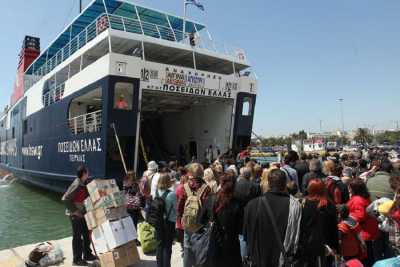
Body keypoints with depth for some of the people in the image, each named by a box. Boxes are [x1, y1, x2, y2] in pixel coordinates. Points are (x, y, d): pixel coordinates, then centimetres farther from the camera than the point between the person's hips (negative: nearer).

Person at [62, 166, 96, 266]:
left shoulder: (83, 184, 4)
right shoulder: (77, 185, -23)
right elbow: (65, 199, -25)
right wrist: (74, 211, -21)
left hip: (82, 213, 8)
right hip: (75, 215, -8)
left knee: (86, 234, 16)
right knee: (77, 236, 3)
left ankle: (87, 255, 30)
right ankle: (77, 259, 16)